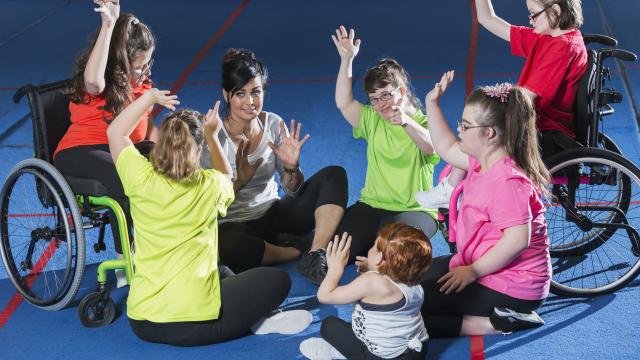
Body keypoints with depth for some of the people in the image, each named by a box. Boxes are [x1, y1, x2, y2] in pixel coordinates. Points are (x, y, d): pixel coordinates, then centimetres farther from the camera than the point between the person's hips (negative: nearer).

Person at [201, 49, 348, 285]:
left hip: (274, 214, 4)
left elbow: (293, 192, 2)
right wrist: (240, 180, -31)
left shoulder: (274, 125, -3)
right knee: (227, 245, -41)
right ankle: (307, 248, -17)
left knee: (334, 175, -12)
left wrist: (291, 168, -19)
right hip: (233, 224, -4)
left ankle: (317, 255, -25)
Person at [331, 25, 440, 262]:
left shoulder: (423, 124, -3)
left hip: (415, 210, -4)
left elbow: (430, 147, -26)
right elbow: (343, 103, -4)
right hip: (372, 206, 4)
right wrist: (347, 60, -12)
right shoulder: (373, 121, 12)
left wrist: (406, 122, -45)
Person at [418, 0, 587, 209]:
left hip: (550, 140, -10)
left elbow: (526, 97, -23)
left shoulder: (564, 46, -19)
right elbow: (487, 20, 11)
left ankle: (450, 190, 0)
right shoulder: (542, 39, 10)